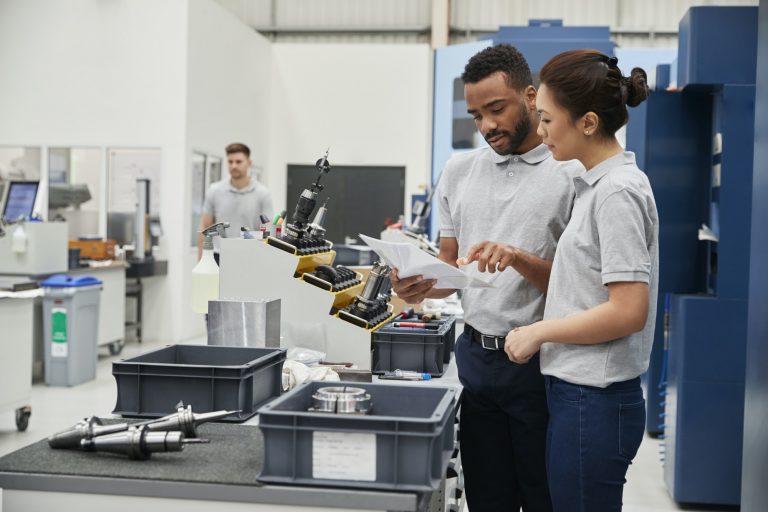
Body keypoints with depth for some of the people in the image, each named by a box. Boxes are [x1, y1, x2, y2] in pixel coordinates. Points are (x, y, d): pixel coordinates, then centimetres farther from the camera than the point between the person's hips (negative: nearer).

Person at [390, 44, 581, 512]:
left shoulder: (571, 174, -7)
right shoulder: (459, 171, 9)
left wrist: (518, 258, -24)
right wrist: (424, 286, -8)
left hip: (539, 363, -4)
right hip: (475, 355, 4)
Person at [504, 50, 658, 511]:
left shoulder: (617, 192, -17)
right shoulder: (597, 184, 11)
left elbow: (629, 311, -21)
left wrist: (539, 332, -12)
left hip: (593, 401, -9)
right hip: (576, 392, 9)